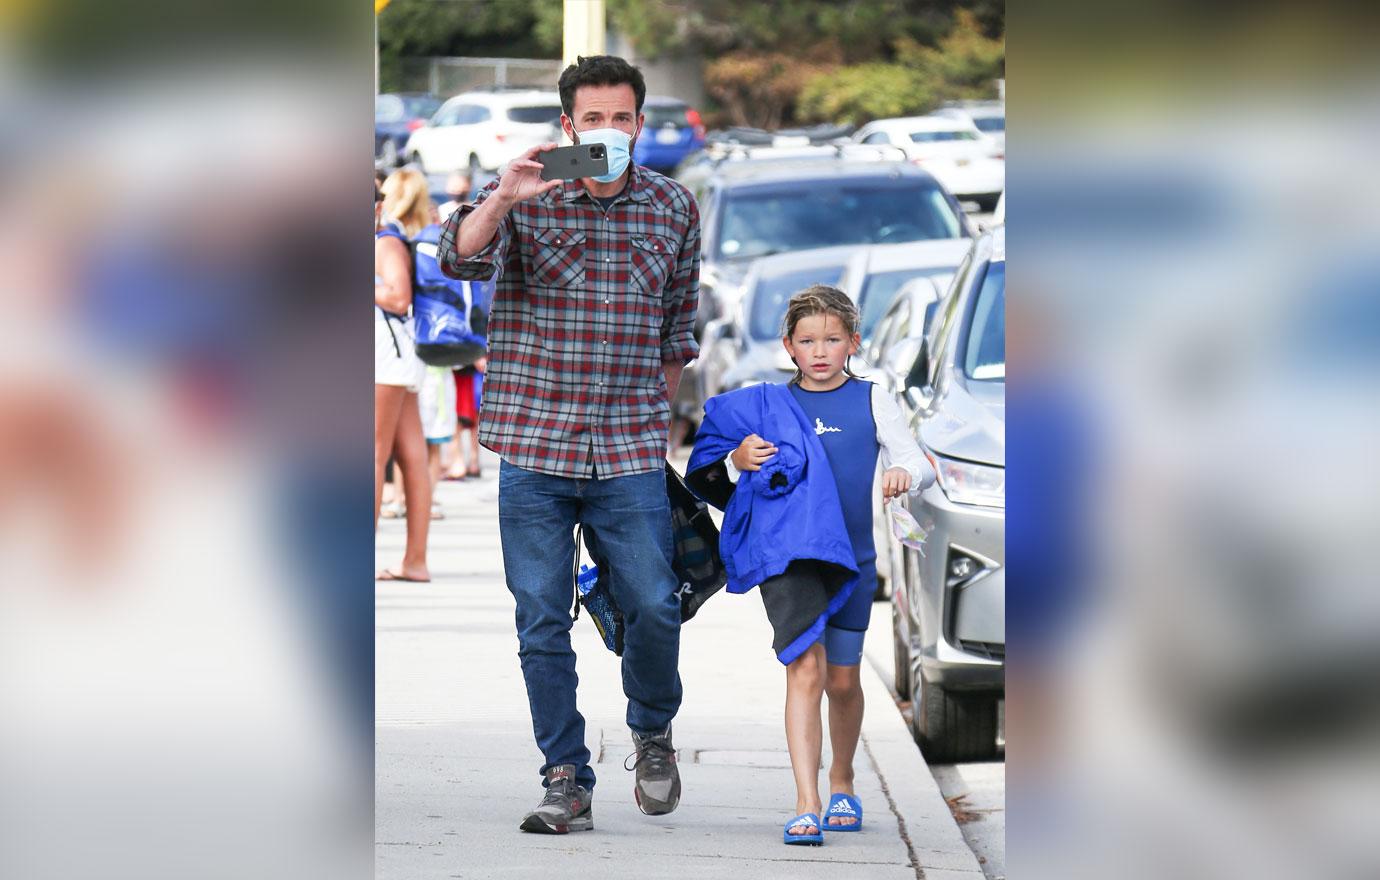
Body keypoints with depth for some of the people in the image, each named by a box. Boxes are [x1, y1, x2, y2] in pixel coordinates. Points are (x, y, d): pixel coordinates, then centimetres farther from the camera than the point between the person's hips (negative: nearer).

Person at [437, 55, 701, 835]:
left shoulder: (674, 208, 6)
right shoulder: (525, 200, -1)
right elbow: (463, 257, -21)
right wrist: (502, 199, -38)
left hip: (631, 452, 1)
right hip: (533, 447, -1)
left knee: (655, 608, -5)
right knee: (543, 623, 0)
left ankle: (653, 730, 24)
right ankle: (567, 783, 8)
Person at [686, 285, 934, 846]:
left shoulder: (872, 403, 6)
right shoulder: (768, 405, 7)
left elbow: (919, 465, 2)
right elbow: (714, 470, 16)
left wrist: (905, 474, -22)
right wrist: (740, 459, -7)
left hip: (850, 557, 1)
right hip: (787, 555, -1)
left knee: (842, 680, 11)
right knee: (805, 670, -15)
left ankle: (842, 783, 37)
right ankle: (806, 805, -19)